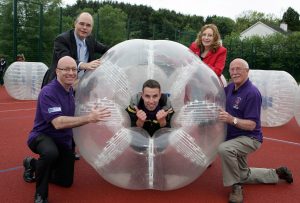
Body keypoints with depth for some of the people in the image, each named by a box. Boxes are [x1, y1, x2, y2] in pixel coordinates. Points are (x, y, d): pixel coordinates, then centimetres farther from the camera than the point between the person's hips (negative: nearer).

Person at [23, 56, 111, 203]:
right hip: (42, 136, -7)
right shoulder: (48, 92, -26)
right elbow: (58, 123, -37)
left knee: (66, 182, 13)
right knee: (51, 152, -43)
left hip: (64, 140, 7)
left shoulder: (70, 90, -2)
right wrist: (88, 118, -43)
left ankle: (33, 165, 35)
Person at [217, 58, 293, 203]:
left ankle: (236, 186, -18)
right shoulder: (230, 87, -2)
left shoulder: (252, 93, -24)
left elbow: (251, 125, -26)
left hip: (249, 138, -8)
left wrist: (232, 120, -40)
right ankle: (277, 174, 41)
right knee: (243, 175, 22)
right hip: (235, 138, 9)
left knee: (224, 149, -38)